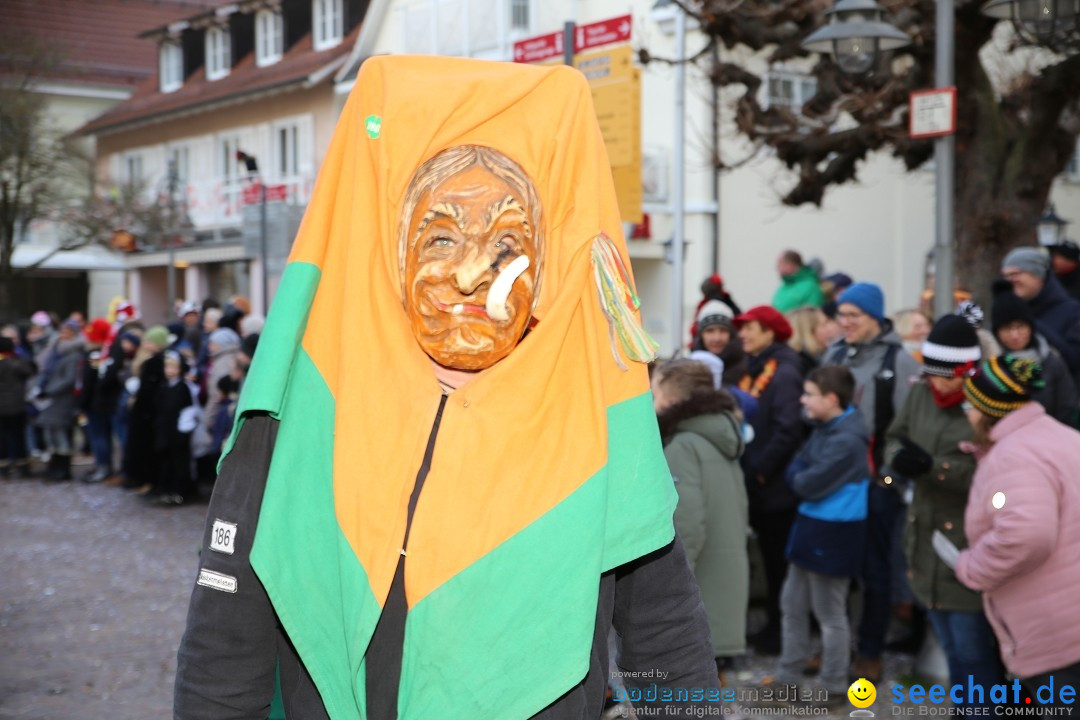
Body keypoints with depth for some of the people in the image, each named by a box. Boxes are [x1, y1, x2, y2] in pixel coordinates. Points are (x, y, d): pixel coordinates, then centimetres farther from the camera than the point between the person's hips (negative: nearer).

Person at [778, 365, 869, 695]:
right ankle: (788, 676, 28)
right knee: (793, 604, 16)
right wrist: (802, 476, -11)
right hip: (811, 525, 9)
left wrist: (801, 477, -4)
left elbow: (808, 485, -23)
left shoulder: (847, 440, -23)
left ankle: (834, 687, 18)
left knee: (830, 613, 4)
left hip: (833, 533, -9)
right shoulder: (823, 428, 7)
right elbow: (795, 469, 9)